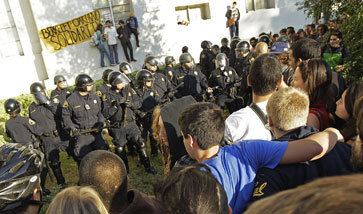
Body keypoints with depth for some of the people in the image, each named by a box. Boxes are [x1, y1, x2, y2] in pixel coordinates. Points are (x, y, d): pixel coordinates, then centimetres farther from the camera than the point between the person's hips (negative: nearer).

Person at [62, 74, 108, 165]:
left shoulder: (95, 97, 1)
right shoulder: (71, 100, -10)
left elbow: (100, 112, 11)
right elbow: (65, 116, 2)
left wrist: (100, 123, -5)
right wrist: (72, 128, -9)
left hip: (96, 132, 3)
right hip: (81, 135, -3)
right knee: (83, 158, 3)